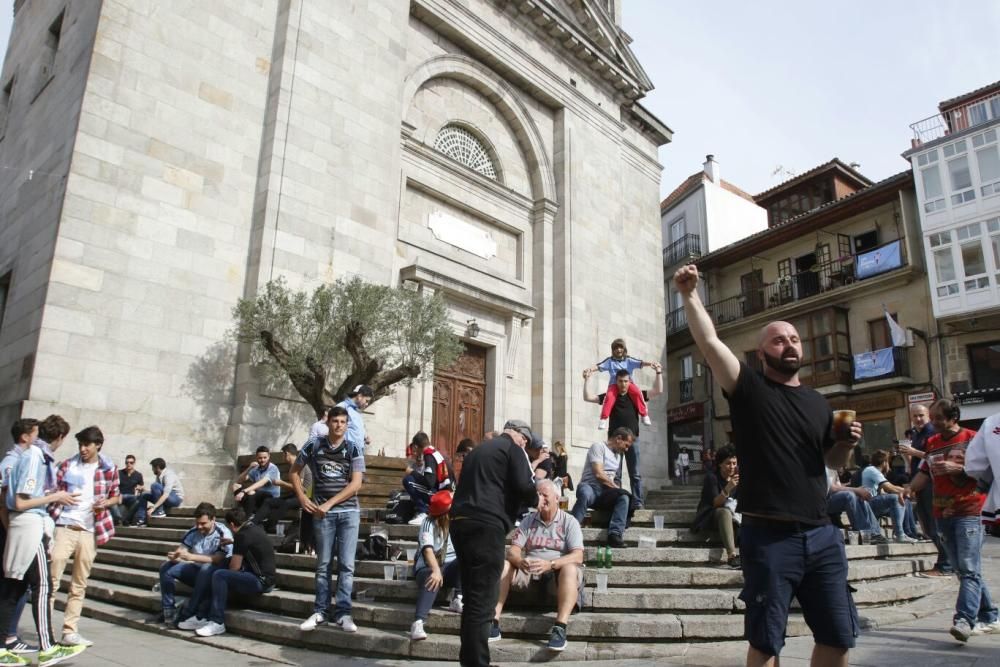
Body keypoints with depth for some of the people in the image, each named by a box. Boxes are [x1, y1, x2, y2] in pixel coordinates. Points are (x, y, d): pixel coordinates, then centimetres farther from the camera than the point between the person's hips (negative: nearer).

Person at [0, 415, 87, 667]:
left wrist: (53, 495, 11)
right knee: (42, 585, -4)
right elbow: (20, 503, -17)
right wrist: (55, 497, -9)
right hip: (29, 525, -9)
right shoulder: (35, 457, -16)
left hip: (32, 525, 9)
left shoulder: (39, 455, 9)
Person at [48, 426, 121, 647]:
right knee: (52, 579, -3)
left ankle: (70, 631, 14)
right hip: (64, 527, -1)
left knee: (79, 585, 7)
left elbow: (116, 496, 12)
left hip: (89, 532, 1)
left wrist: (105, 503, -9)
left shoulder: (110, 469, 3)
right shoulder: (67, 465, 3)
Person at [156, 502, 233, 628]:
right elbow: (180, 550, -4)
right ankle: (168, 611, -8)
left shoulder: (223, 533, -19)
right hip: (196, 570, 6)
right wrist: (174, 555, -29)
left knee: (207, 569, -38)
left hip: (215, 573, -6)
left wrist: (191, 557, -36)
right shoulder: (193, 531, -2)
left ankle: (186, 615, -30)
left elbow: (218, 559, -29)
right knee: (166, 567, -8)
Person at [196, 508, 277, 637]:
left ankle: (217, 623, -14)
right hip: (268, 578, 10)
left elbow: (235, 567, -11)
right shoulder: (255, 528, 12)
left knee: (219, 575, -18)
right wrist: (232, 542, 36)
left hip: (261, 581, -10)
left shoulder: (243, 535, -15)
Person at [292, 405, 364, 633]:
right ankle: (320, 611, 16)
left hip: (349, 511, -1)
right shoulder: (314, 445, 2)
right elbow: (295, 471, 14)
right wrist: (302, 498, 2)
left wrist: (329, 503, -11)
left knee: (346, 564, -1)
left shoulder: (354, 448, -1)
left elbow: (356, 484, -7)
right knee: (323, 564, 6)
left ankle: (343, 613, 5)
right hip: (322, 512, 1)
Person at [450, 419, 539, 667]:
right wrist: (535, 499, 12)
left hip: (460, 522, 8)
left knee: (472, 598, 15)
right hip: (486, 525, -8)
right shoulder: (512, 448, 2)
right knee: (482, 601, -6)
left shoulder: (478, 449, 26)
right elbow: (524, 486, -8)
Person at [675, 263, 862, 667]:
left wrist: (846, 443, 1)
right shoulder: (749, 388, -3)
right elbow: (709, 342, -17)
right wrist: (689, 295, -24)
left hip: (822, 534, 6)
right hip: (769, 536, -5)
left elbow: (833, 461, 22)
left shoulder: (817, 402, 13)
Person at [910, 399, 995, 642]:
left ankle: (964, 620, -19)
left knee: (969, 568, -13)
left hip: (969, 512, -6)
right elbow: (925, 473, 14)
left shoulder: (972, 438, -2)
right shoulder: (932, 443, 13)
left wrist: (958, 468, -18)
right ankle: (988, 616, 23)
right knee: (963, 569, 11)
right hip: (943, 514, 6)